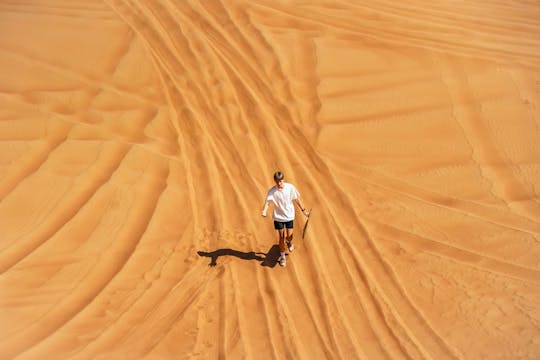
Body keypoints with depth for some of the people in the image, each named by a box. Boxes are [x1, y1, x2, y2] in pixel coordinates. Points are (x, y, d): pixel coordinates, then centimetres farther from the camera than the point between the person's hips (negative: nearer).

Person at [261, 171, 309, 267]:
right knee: (281, 236, 5)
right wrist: (264, 211, -41)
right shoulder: (272, 191, -15)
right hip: (278, 217, -1)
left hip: (289, 215, 1)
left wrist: (303, 210, 6)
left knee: (289, 235, 0)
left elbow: (297, 199, 1)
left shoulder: (290, 187, -11)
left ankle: (289, 242, 39)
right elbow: (267, 202, -22)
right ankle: (282, 256, 23)